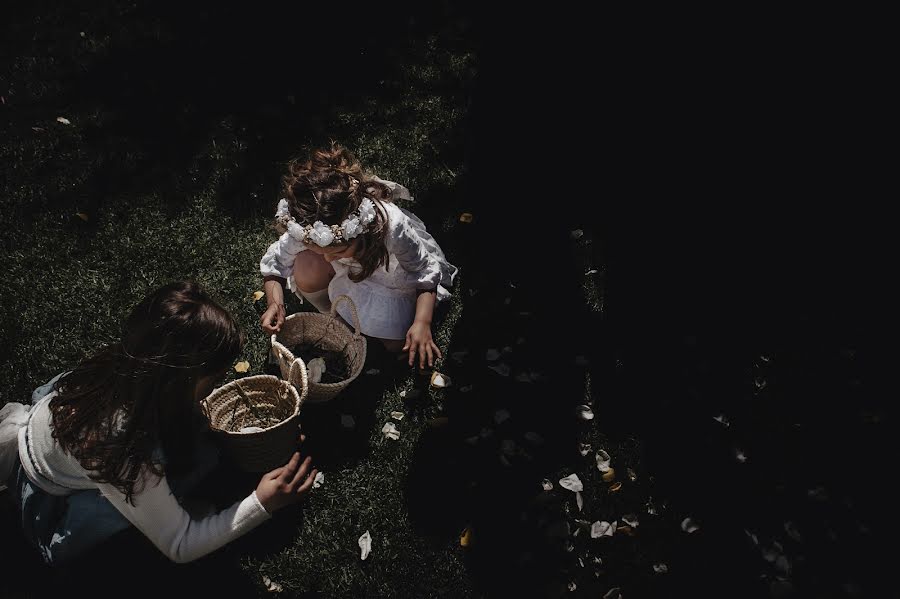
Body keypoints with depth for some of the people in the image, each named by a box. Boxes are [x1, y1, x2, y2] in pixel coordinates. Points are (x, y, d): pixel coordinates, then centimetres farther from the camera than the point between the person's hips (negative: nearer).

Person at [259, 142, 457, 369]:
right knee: (306, 270, -33)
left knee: (394, 345, -7)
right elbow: (275, 261, -16)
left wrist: (422, 323, -39)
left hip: (390, 273, -1)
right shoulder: (305, 229, -36)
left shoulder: (393, 227, -44)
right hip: (343, 274, 1)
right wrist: (275, 303, -35)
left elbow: (426, 273, -27)